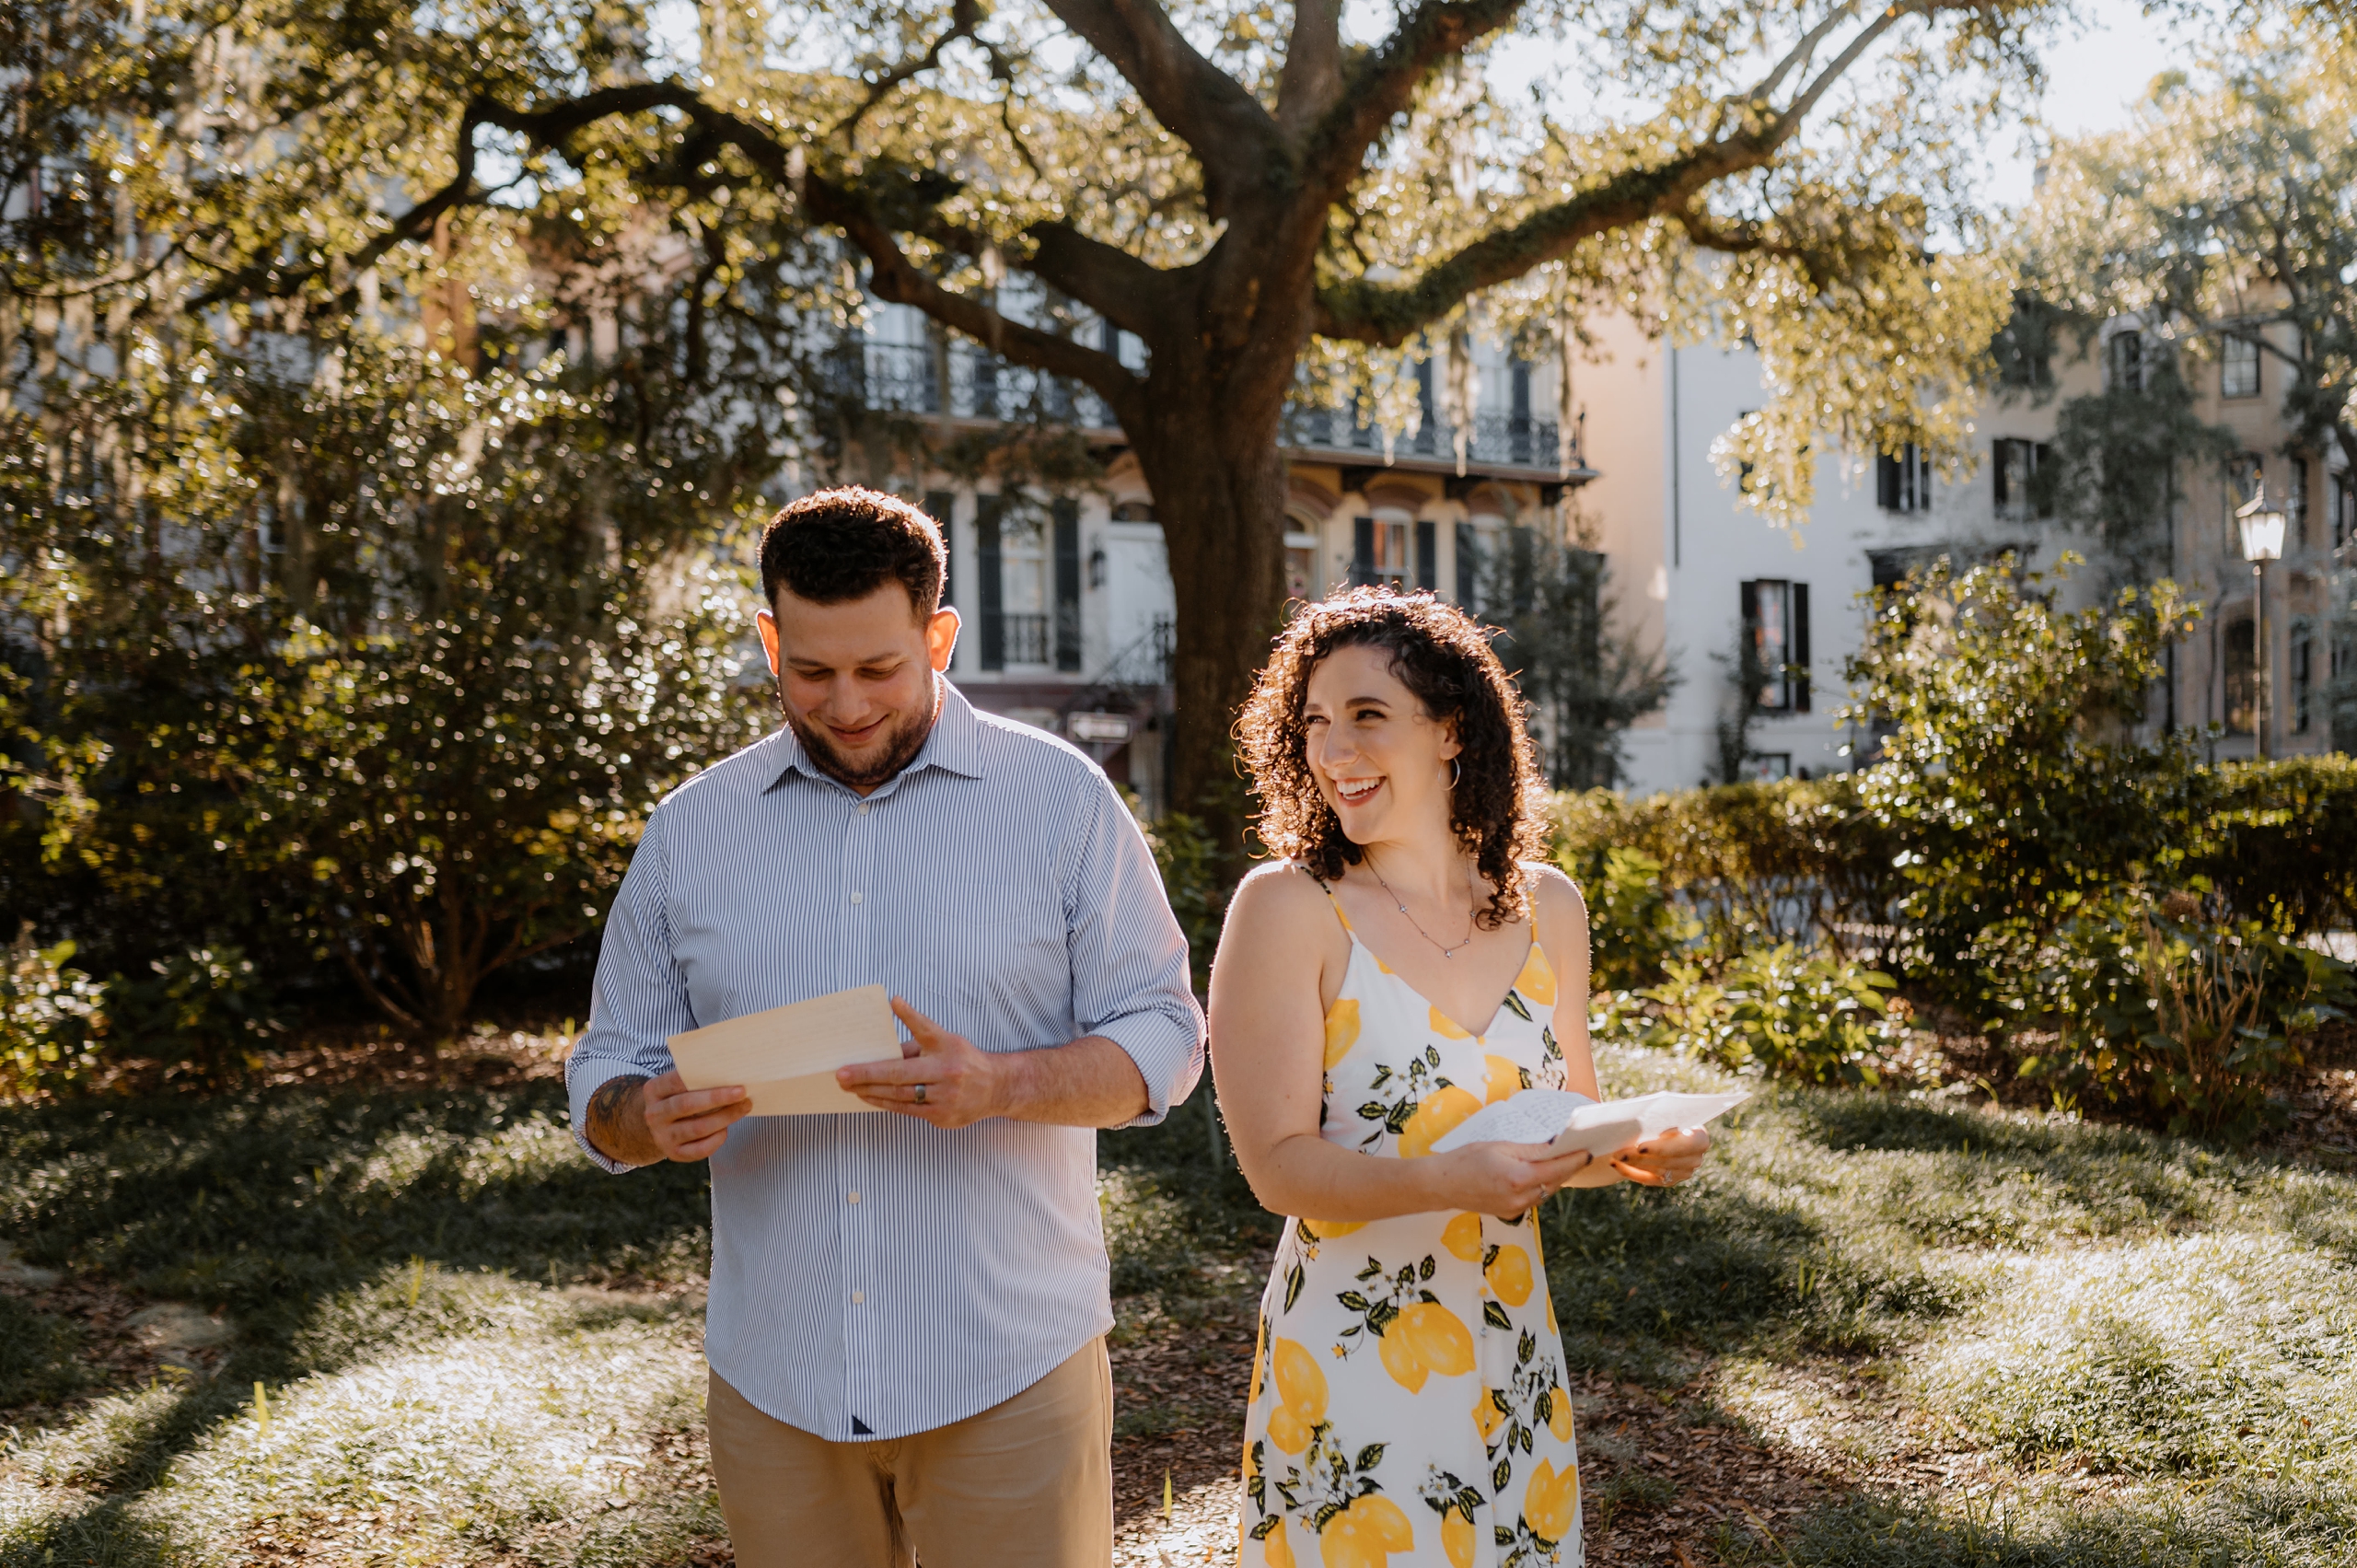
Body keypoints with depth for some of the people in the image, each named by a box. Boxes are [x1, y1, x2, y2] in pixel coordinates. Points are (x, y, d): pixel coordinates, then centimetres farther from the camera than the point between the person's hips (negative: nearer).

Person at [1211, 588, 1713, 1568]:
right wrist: (1450, 1180, -29)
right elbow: (1278, 1163, -15)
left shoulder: (1544, 907, 4)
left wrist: (1636, 1150, -7)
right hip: (1351, 1370, -5)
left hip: (1511, 1361, 5)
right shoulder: (1286, 909, -12)